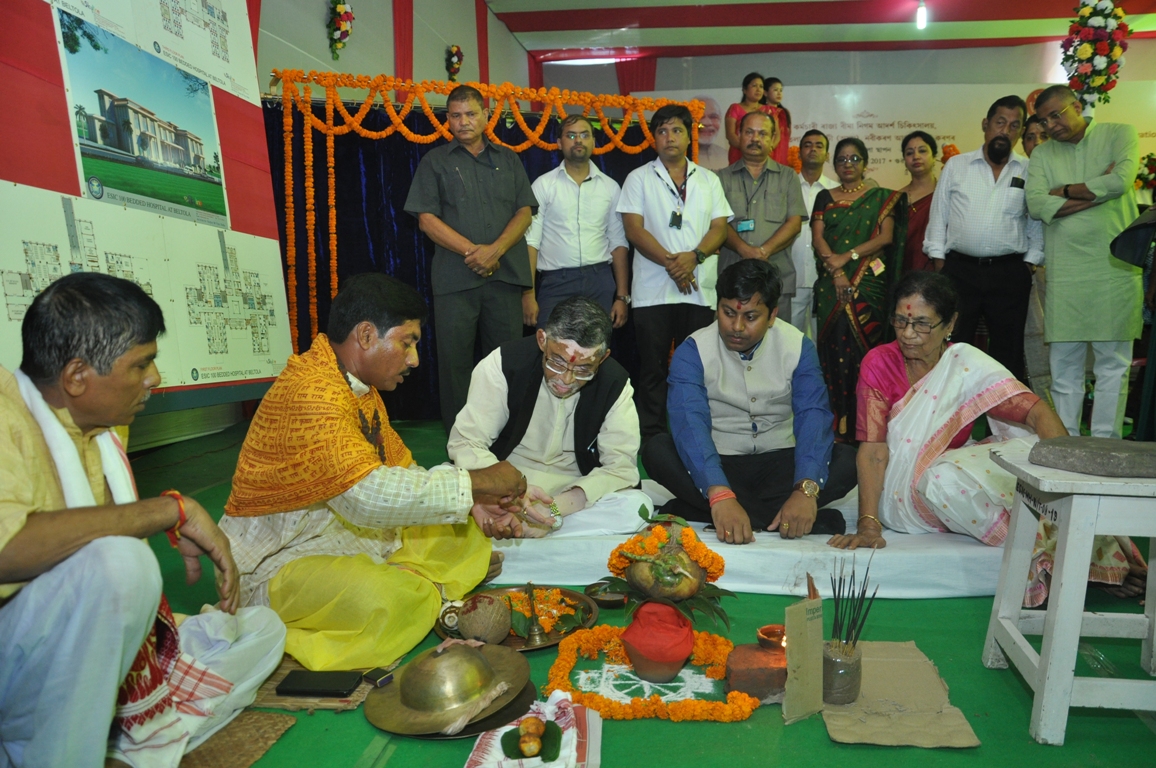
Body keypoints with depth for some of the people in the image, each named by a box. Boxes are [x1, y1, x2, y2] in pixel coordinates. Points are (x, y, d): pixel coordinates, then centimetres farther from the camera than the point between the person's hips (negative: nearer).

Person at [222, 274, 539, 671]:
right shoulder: (310, 393, -25)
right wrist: (476, 482, -26)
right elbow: (368, 495, -36)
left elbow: (400, 470, 10)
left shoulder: (360, 385, 7)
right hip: (283, 564, -9)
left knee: (469, 533, 4)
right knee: (392, 600, -37)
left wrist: (473, 503, -6)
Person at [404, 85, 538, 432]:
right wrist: (471, 250, -11)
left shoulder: (508, 159, 17)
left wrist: (496, 249, -10)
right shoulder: (436, 161, 12)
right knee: (455, 359, -1)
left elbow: (525, 211, 7)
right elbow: (426, 218, 2)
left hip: (506, 273, 2)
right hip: (455, 276, -1)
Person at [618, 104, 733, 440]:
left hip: (700, 289, 2)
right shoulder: (639, 179, 8)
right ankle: (651, 437, 10)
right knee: (652, 368, 1)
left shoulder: (709, 180, 15)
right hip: (653, 290, -2)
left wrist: (694, 256, -13)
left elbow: (720, 227, 6)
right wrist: (670, 261, -15)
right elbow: (634, 228, -4)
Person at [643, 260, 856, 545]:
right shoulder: (693, 352, -12)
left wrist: (806, 490, -36)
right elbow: (689, 422, -27)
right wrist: (720, 495, -43)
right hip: (718, 463, -1)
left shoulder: (798, 347, -5)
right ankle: (773, 517, -28)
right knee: (657, 451, -28)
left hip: (780, 463, 2)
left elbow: (813, 416, -18)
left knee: (846, 461, -24)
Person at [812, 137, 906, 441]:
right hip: (832, 283, 2)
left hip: (869, 281, -1)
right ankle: (837, 421, 2)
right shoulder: (825, 197, 15)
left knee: (862, 343, -8)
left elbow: (886, 237, -1)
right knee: (835, 344, -3)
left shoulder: (882, 197, 11)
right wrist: (836, 272, -11)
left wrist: (847, 257, -12)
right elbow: (817, 237, 4)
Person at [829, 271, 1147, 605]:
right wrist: (868, 525, -26)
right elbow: (873, 450, -18)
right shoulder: (878, 364, -13)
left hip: (953, 471, 2)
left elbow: (1037, 412, -19)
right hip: (898, 487, -2)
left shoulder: (968, 365, -8)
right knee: (943, 479, -33)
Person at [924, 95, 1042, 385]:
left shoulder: (1029, 171, 8)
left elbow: (1037, 221, 9)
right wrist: (938, 259, 1)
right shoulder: (956, 166, 7)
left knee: (1007, 350, 9)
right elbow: (938, 216, 7)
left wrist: (1031, 261, 0)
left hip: (1010, 274, 1)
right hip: (960, 270, -1)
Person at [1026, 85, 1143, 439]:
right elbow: (1036, 205, -6)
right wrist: (1098, 191, -8)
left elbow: (1122, 180, -12)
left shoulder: (1119, 134, 6)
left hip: (1115, 269, -1)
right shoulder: (1043, 154, 11)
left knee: (1113, 364, 4)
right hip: (1064, 274, 2)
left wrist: (1063, 191, -4)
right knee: (1064, 367, 4)